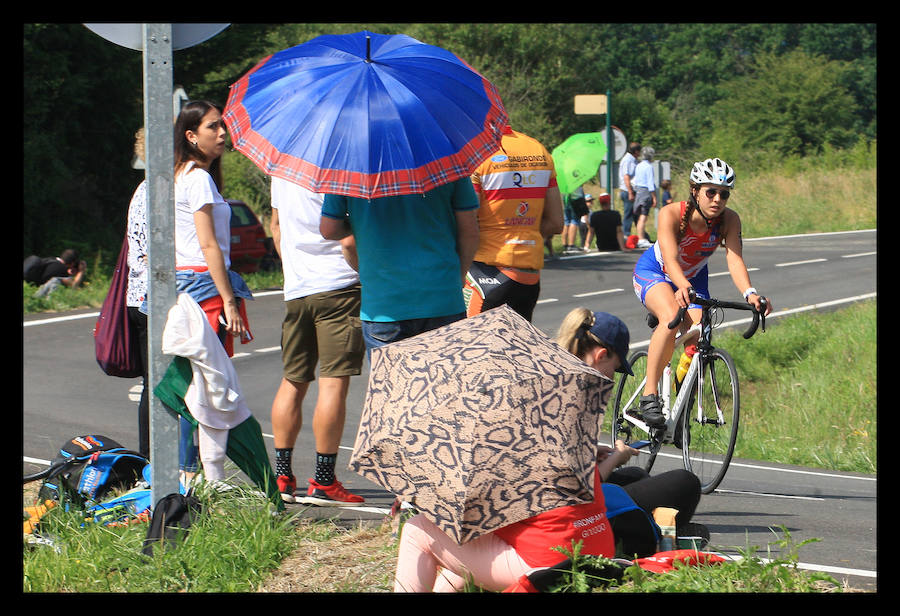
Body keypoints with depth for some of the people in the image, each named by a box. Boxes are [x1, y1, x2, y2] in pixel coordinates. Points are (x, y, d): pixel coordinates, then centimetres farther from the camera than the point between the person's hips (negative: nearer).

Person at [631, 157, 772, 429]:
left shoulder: (729, 220, -22)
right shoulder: (671, 214, -31)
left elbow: (735, 259, -34)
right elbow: (670, 258, -43)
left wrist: (750, 293, -53)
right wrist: (683, 287, -63)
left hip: (693, 278, 4)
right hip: (653, 273, -4)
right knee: (672, 318, -34)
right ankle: (649, 395, -28)